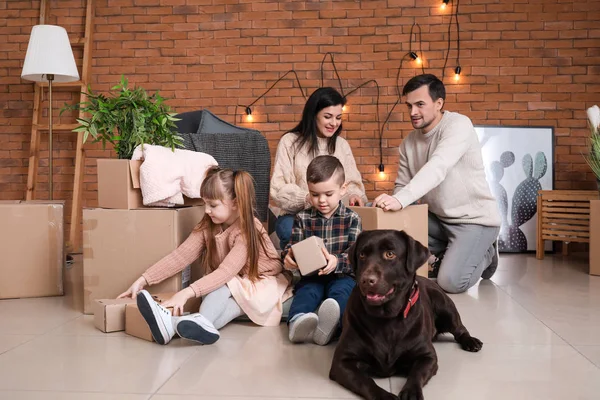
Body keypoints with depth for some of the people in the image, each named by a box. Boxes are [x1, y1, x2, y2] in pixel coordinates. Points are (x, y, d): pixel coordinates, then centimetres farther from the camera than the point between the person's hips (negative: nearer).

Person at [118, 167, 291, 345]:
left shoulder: (248, 229, -26)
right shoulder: (207, 226, -6)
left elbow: (226, 271, -37)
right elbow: (180, 255, -13)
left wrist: (187, 293, -48)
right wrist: (143, 280, -23)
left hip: (263, 284, -5)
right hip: (228, 287, 6)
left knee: (225, 284, -33)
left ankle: (173, 323, -51)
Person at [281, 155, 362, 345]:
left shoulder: (351, 218, 2)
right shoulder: (302, 218, 9)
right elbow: (293, 247, 6)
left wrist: (337, 262, -31)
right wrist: (288, 257, -21)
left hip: (342, 276, -1)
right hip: (312, 275, 2)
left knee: (341, 291, -32)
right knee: (306, 291, -29)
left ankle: (329, 324, -63)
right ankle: (297, 321, -61)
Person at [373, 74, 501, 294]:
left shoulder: (458, 125, -20)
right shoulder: (409, 142, 2)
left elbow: (438, 168, -37)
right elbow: (403, 185, 3)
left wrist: (400, 200, -49)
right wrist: (391, 202, -21)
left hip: (474, 219, -7)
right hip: (437, 218, 7)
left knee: (451, 282, -21)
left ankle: (484, 254, 13)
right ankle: (448, 256, 14)